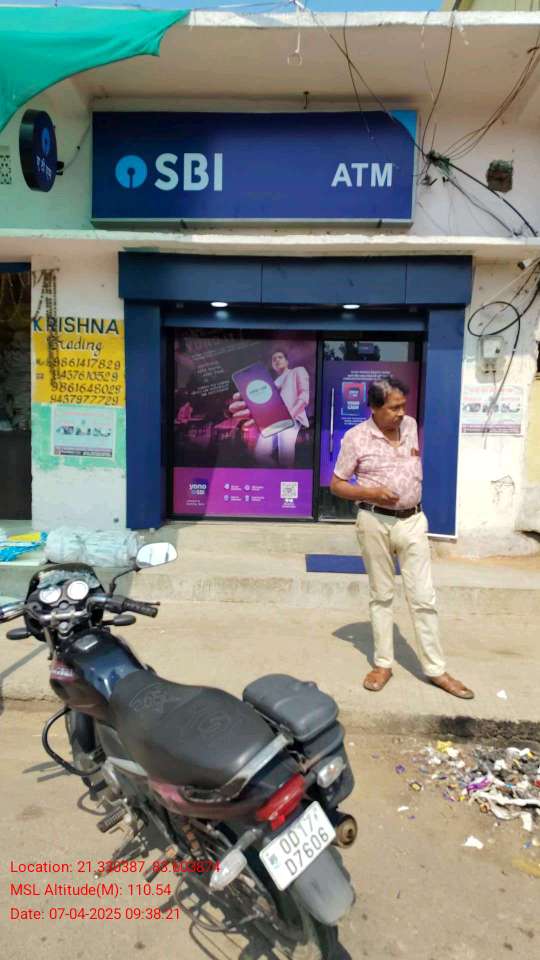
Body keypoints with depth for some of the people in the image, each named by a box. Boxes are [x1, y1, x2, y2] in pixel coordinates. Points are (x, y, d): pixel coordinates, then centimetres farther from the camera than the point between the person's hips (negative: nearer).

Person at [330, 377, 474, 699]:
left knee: (424, 597, 5)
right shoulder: (356, 437, -9)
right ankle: (384, 663, 23)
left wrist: (413, 500, 11)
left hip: (413, 520, 3)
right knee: (381, 596, 9)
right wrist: (372, 493, -19)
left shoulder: (411, 425, 4)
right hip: (375, 522, -3)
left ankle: (436, 669, 15)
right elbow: (336, 484, -4)